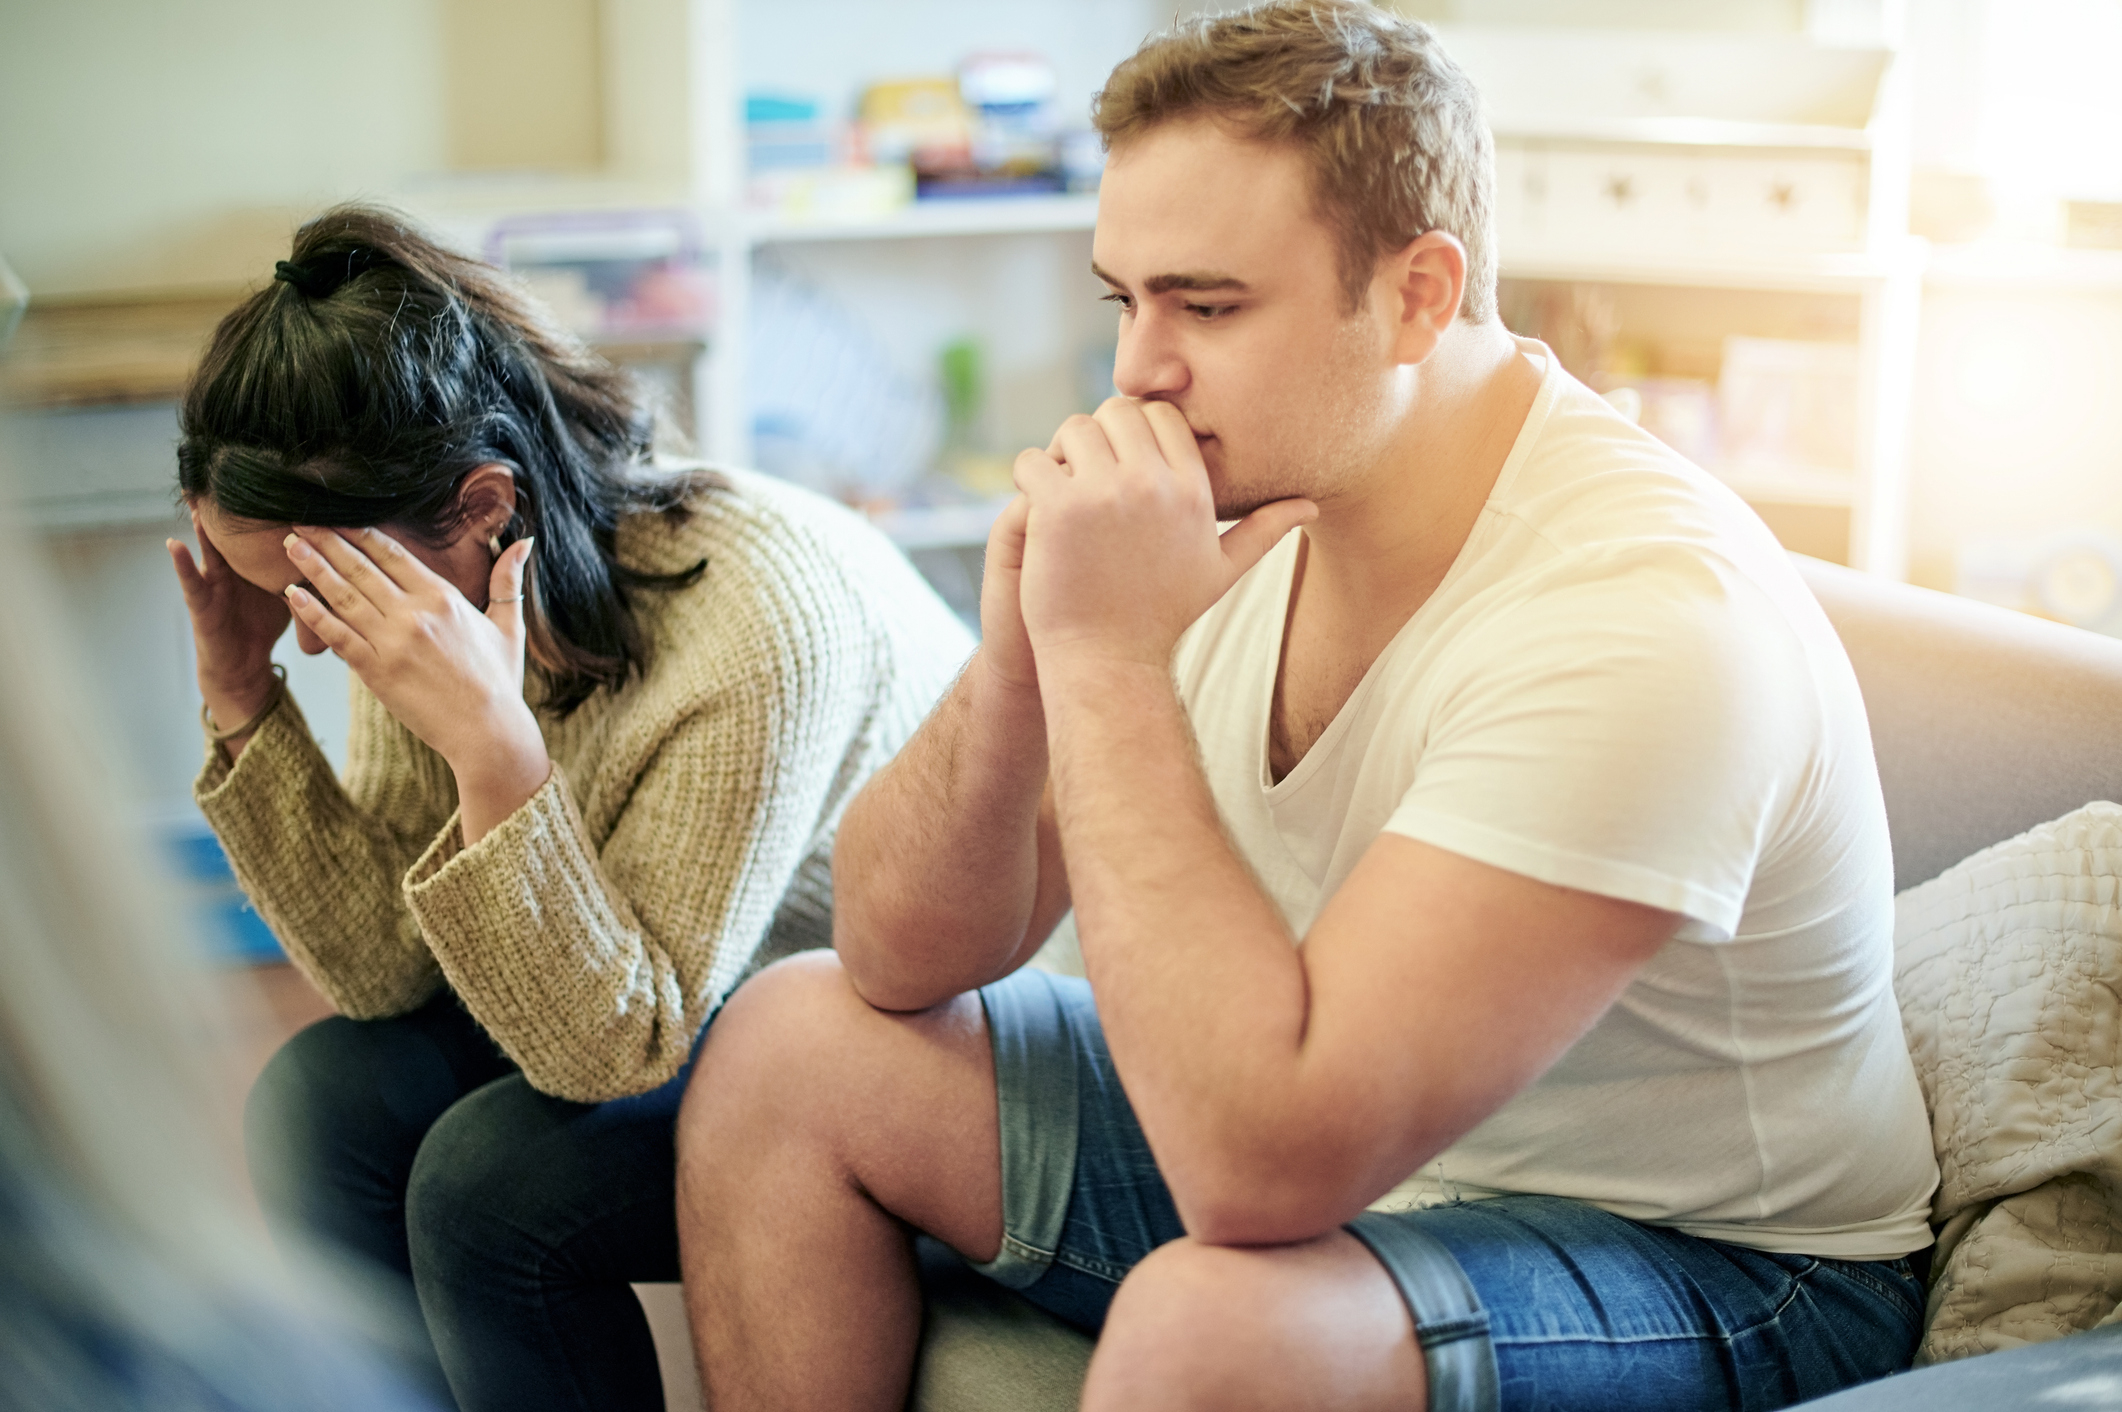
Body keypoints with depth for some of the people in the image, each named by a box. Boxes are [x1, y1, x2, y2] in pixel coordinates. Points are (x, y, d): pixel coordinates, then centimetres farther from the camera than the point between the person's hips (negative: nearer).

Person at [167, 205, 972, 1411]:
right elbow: (382, 971, -8)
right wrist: (244, 703, -19)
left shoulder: (755, 621, -33)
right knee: (323, 1098, -12)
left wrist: (492, 746, -40)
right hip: (643, 996, 7)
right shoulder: (418, 589, -11)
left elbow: (615, 1049, -28)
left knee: (490, 1175, -24)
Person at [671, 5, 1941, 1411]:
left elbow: (1261, 1167, -37)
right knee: (791, 1044, 3)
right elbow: (903, 964, -2)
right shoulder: (1234, 502, -6)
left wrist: (1108, 654, -33)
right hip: (1345, 1155, 8)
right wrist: (1017, 666, -21)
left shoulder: (1646, 611, -30)